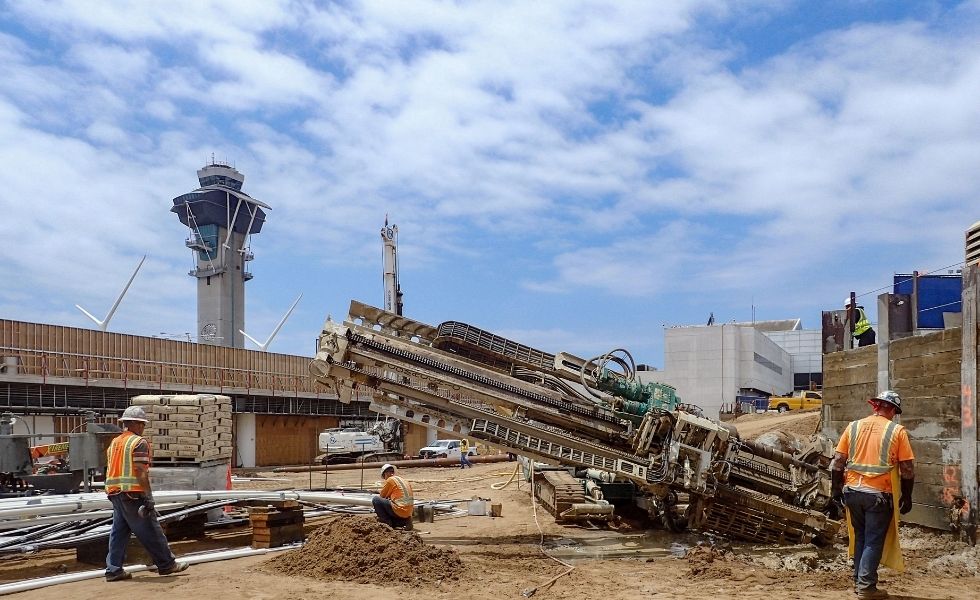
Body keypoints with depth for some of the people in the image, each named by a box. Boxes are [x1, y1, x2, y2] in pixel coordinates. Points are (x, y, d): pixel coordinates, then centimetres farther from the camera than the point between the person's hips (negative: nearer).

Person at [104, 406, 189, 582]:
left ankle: (113, 570, 11)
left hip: (114, 493, 8)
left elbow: (110, 470, 20)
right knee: (150, 531, -1)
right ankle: (167, 564, 7)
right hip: (133, 493, -8)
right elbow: (141, 472, -17)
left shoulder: (114, 442, 16)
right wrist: (148, 497, -17)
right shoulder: (139, 442, -10)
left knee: (118, 531, 12)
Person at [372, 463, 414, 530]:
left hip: (400, 511, -7)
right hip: (409, 512, 7)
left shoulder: (390, 480, -2)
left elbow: (382, 496, 9)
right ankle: (404, 521, 10)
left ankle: (387, 522, 0)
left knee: (375, 499, 1)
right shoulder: (404, 480, 18)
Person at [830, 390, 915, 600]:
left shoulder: (854, 427, 4)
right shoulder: (897, 431, -4)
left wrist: (836, 488, 12)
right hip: (879, 495, -3)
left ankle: (858, 581, 25)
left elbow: (838, 461, 4)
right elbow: (907, 468, -4)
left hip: (853, 491, 4)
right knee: (874, 541, 5)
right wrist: (906, 497, 6)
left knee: (860, 537, 18)